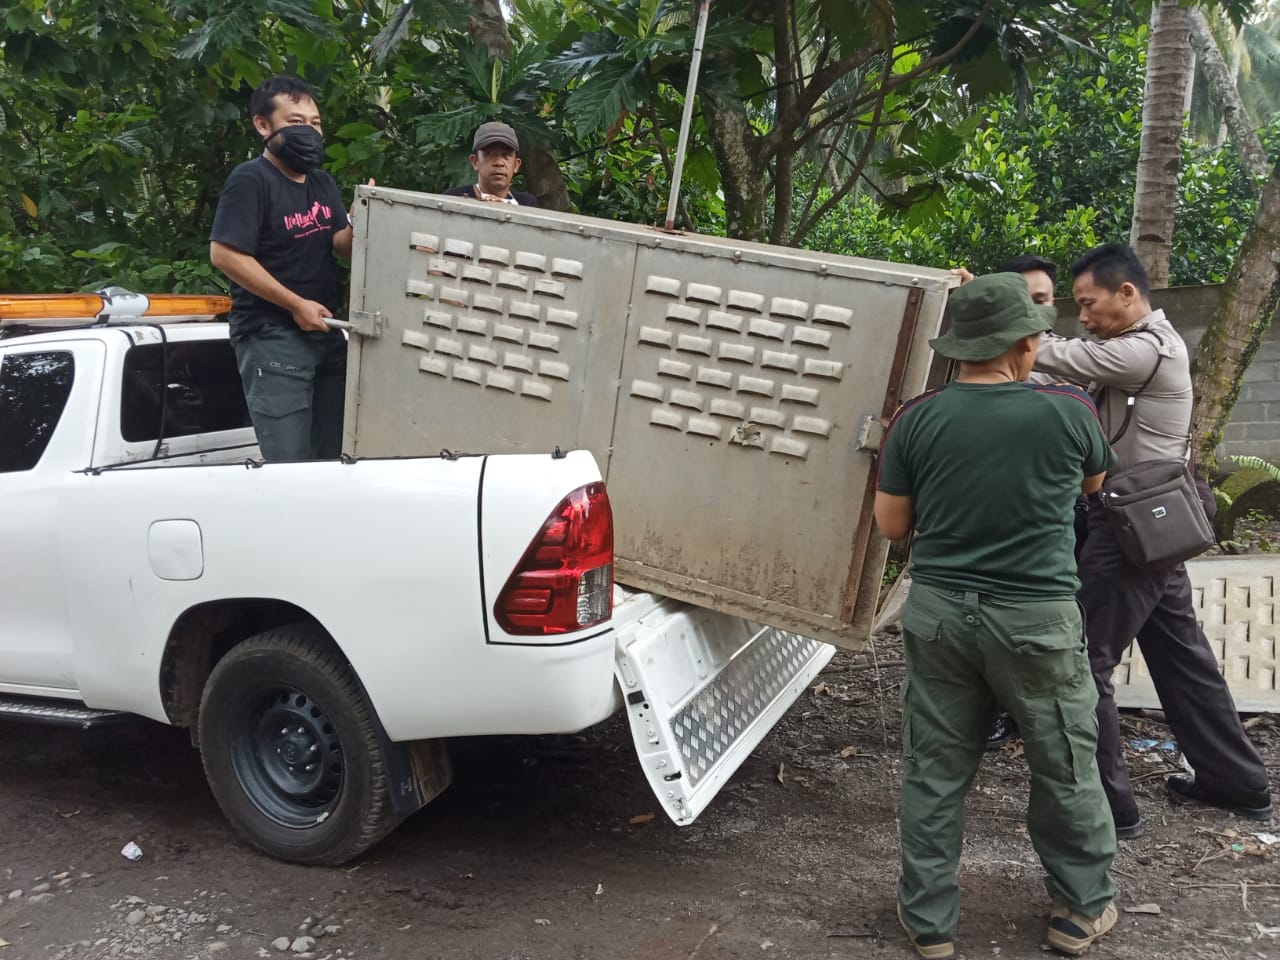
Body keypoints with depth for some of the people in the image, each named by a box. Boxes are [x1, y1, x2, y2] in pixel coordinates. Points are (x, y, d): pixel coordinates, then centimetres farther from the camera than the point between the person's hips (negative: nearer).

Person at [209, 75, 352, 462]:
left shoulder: (322, 183, 14)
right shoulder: (250, 179, -10)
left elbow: (343, 246, 6)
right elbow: (224, 254, -17)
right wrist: (296, 305, -18)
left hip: (326, 332, 8)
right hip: (271, 336, -8)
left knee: (335, 456, 13)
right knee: (289, 464, -8)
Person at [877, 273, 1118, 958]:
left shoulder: (915, 419, -6)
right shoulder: (1067, 412, -8)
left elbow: (892, 525, 2)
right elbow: (1094, 481, 13)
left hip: (939, 612, 2)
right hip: (1038, 618, -1)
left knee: (934, 772, 13)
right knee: (1066, 769, 17)